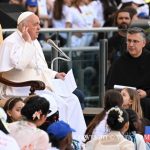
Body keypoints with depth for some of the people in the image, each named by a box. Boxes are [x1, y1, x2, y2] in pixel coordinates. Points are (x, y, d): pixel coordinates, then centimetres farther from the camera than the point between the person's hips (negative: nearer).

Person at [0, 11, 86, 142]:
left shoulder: (34, 42, 17)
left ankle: (76, 138, -6)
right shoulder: (11, 43, -11)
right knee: (50, 103, -31)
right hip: (22, 91, -9)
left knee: (72, 100, -4)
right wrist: (27, 42, -19)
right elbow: (19, 64, -27)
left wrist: (55, 75, 13)